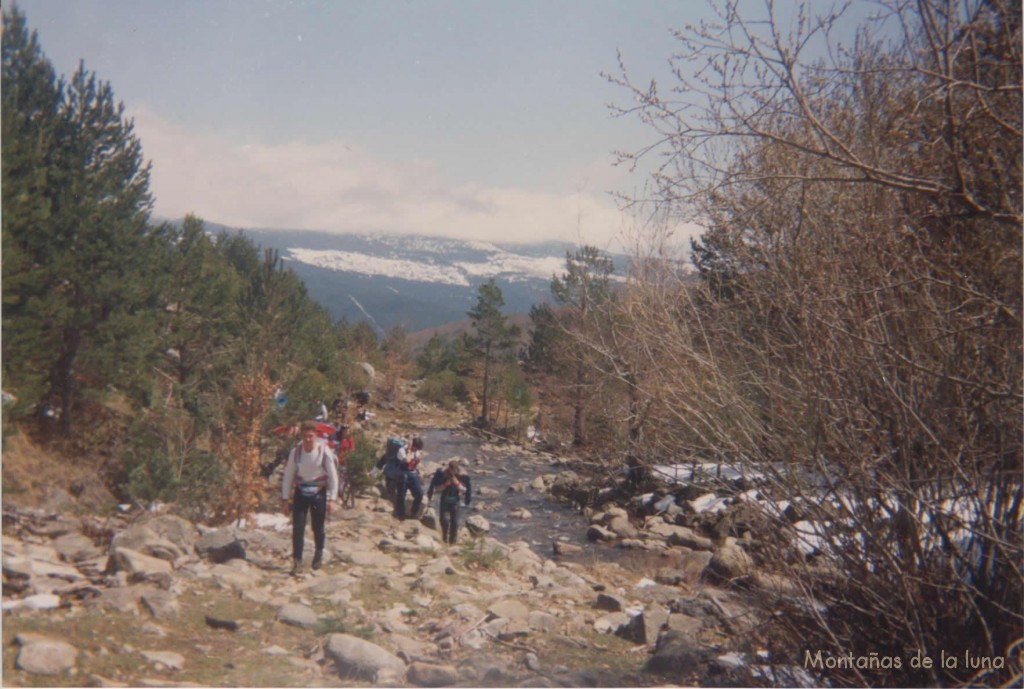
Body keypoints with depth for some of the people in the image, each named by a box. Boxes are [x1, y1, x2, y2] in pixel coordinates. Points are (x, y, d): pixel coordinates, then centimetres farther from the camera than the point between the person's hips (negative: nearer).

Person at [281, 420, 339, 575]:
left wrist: (331, 499, -11)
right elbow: (288, 475, 0)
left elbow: (333, 476, -8)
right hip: (300, 493, 1)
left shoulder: (324, 451, -13)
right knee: (297, 527, -7)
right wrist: (285, 498, -1)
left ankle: (319, 553, 35)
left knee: (318, 527, 7)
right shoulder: (296, 451, -8)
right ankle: (297, 561, 1)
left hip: (318, 493, -1)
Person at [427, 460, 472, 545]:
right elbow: (437, 488, -7)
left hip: (455, 502, 1)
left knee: (454, 522, 1)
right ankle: (445, 539, 10)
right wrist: (445, 484, -23)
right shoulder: (442, 474, -10)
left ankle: (452, 541, 15)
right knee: (445, 520, -12)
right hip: (444, 501, -1)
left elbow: (464, 490, -6)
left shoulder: (461, 476, -8)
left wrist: (457, 483, -22)